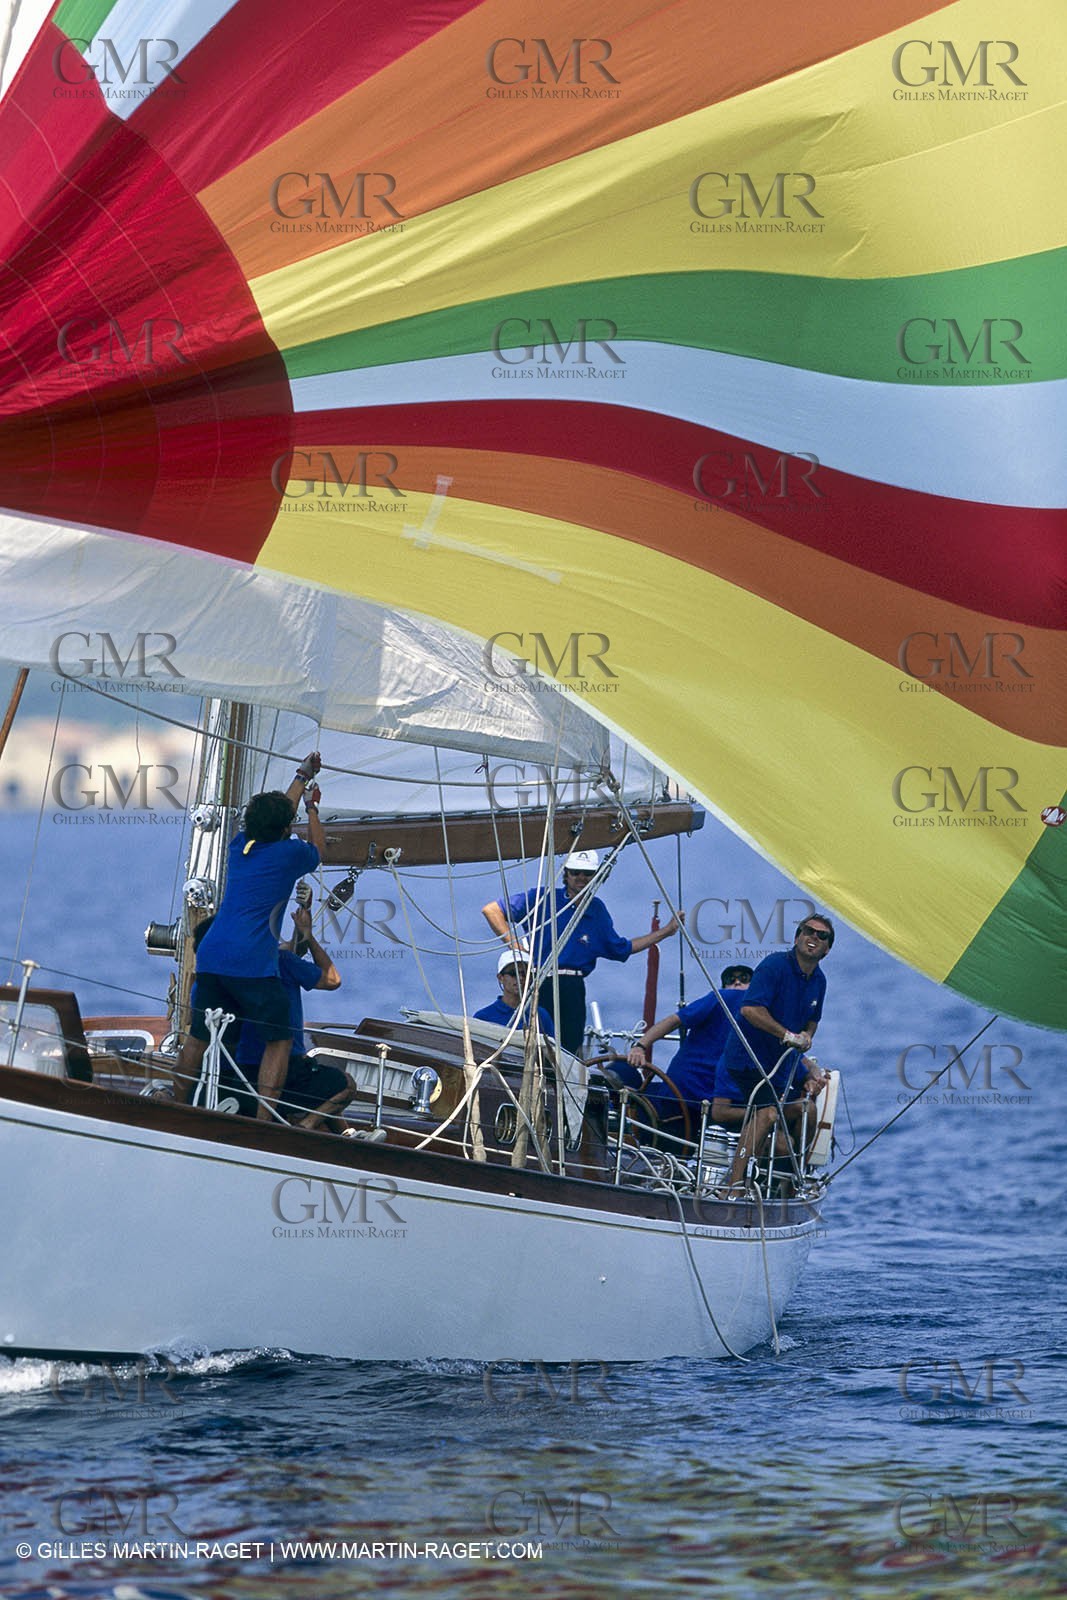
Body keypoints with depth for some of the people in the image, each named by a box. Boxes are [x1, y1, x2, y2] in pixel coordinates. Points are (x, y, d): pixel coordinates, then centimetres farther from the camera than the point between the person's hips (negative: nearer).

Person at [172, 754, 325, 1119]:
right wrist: (312, 807, 42)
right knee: (279, 1039, 4)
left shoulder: (240, 846, 17)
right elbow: (316, 848, 26)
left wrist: (302, 777, 49)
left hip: (210, 956, 6)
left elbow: (276, 814, 36)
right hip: (253, 963, -6)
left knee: (198, 1037, 13)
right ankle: (263, 1122, -8)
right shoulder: (288, 853, 1)